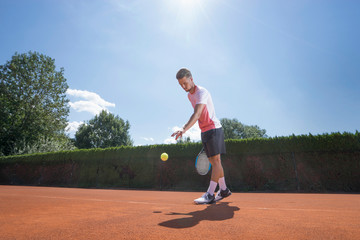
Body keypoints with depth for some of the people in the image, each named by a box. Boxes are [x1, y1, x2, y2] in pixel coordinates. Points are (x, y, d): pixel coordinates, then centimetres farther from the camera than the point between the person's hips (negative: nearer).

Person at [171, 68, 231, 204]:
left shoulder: (202, 93, -18)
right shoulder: (190, 95, 10)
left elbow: (197, 114, -34)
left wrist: (184, 129, -47)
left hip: (213, 128, -9)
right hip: (204, 131, 9)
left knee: (216, 161, -8)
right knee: (214, 162, 11)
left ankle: (210, 194, -9)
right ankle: (223, 190, 21)